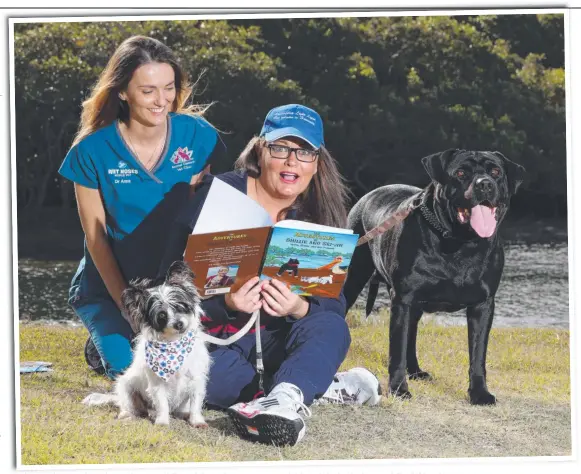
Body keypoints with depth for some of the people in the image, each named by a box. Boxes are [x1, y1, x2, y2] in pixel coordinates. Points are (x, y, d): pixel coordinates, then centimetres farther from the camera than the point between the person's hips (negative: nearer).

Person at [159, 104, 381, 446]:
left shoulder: (320, 215, 1)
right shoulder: (219, 194, -11)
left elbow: (336, 302, -9)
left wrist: (300, 308, -33)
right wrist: (226, 303, -36)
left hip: (270, 340, 3)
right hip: (209, 337, -3)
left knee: (331, 328, -26)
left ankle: (284, 399, -55)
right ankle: (323, 385, -26)